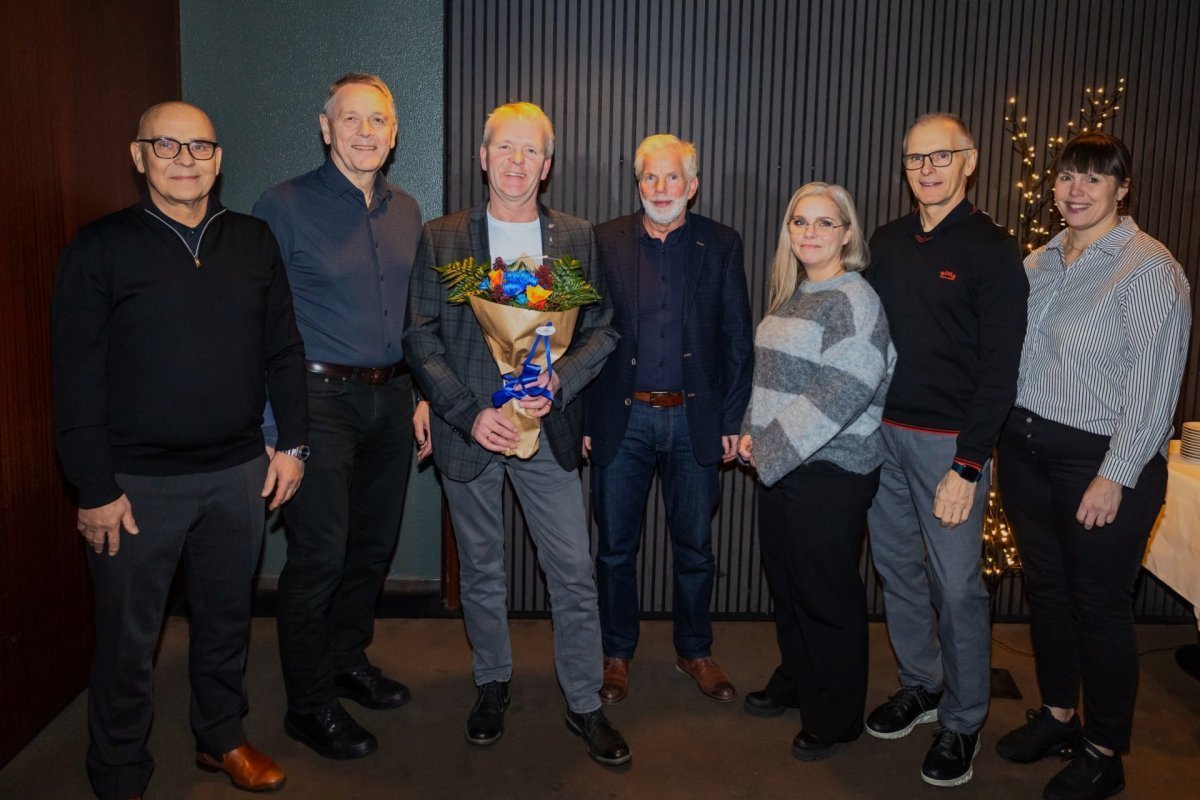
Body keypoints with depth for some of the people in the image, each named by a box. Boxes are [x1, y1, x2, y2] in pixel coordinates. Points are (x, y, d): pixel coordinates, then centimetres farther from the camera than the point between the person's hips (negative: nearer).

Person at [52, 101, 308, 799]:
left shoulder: (254, 241, 6)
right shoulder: (100, 249, -5)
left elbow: (284, 350, 9)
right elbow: (78, 379, -7)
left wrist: (292, 442, 5)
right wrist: (96, 488, -10)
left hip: (238, 472, 4)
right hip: (138, 480, -3)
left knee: (227, 617, 18)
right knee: (129, 637, 9)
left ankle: (223, 737, 39)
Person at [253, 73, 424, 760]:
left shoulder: (407, 212, 11)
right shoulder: (285, 206, -6)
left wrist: (419, 394, 12)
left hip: (390, 398, 6)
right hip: (320, 398, -6)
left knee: (375, 542, 14)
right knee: (319, 554, -2)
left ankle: (348, 659, 35)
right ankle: (310, 704, 15)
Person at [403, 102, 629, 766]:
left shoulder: (577, 240, 4)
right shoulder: (442, 239, 1)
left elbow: (601, 330, 3)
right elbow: (421, 337, -3)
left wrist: (559, 382, -16)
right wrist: (469, 414, -14)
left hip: (547, 429, 0)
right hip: (469, 429, 0)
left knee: (574, 575, 2)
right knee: (481, 572, 15)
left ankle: (585, 704, 20)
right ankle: (492, 686, 35)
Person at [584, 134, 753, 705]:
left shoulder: (721, 245, 3)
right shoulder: (606, 242, 1)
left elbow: (737, 339, 4)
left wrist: (732, 420, -1)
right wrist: (584, 417, -3)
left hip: (695, 419, 1)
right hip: (622, 417, 0)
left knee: (694, 546, 12)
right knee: (616, 546, 10)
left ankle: (694, 651, 31)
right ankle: (617, 653, 28)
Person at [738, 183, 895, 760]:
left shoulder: (853, 300, -14)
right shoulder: (791, 296, 12)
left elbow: (841, 393, -23)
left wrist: (772, 447, -18)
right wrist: (753, 434, 4)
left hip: (830, 474, -8)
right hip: (779, 468, 8)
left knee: (827, 596, 5)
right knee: (785, 583, 19)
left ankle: (835, 719, 22)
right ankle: (794, 681, 40)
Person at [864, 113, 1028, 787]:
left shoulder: (992, 250, -7)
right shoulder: (888, 242, 11)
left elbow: (1000, 368, -11)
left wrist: (968, 465, -16)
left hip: (949, 441, -5)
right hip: (882, 432, 6)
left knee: (957, 585, 0)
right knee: (897, 568, 14)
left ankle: (964, 721, 17)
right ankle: (920, 685, 33)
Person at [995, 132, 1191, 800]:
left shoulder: (1151, 269, -11)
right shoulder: (1040, 262, 9)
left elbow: (1153, 385, -15)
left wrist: (1116, 476, -17)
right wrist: (1005, 434, 7)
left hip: (1102, 461, -6)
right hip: (1026, 448, 6)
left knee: (1099, 605, 5)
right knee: (1045, 587, 16)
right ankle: (1058, 716, 35)